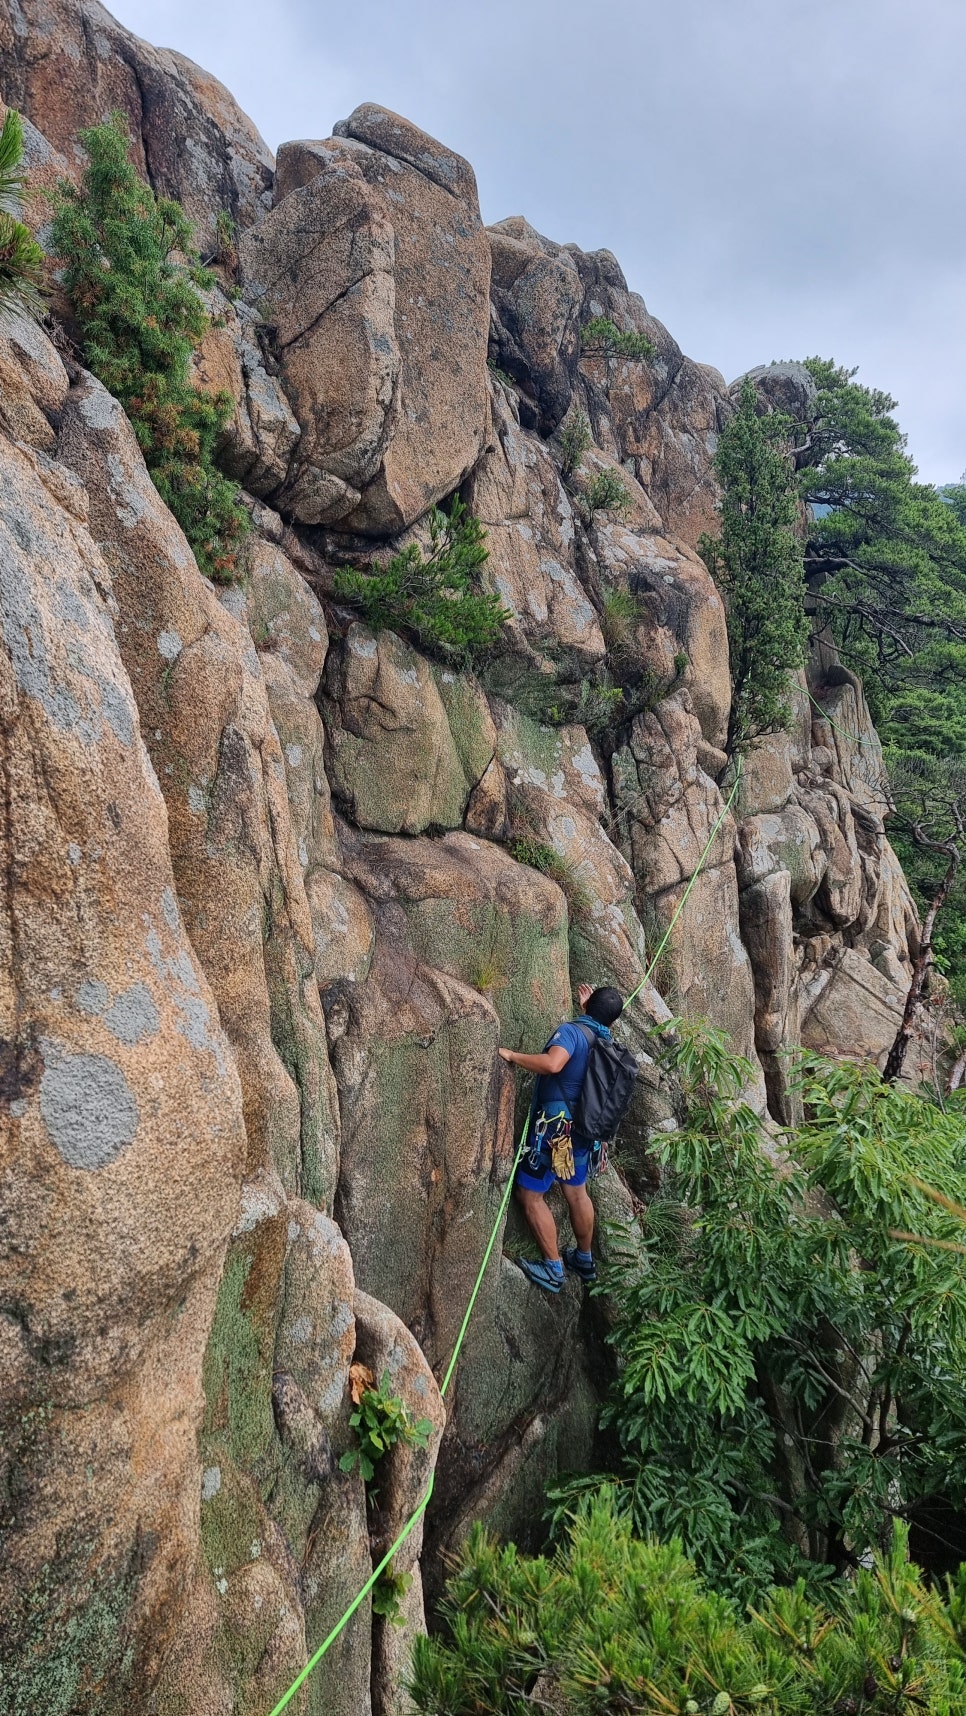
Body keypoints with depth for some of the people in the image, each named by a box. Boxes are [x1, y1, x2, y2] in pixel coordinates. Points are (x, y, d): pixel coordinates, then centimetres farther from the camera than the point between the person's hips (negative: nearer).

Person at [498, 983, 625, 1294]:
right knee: (577, 1191, 24)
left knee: (530, 1193, 4)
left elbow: (552, 1063, -36)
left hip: (555, 1126, -8)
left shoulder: (571, 1030, -17)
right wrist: (587, 1010, 38)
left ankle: (553, 1270, 7)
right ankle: (585, 1260, 38)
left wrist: (512, 1056, -25)